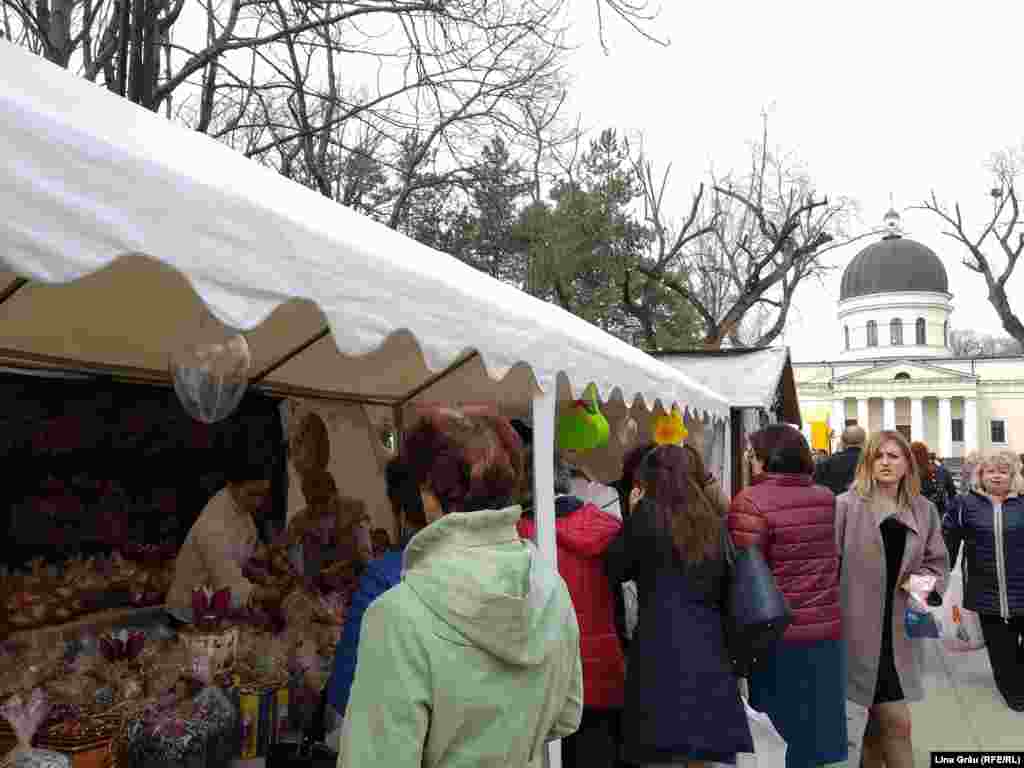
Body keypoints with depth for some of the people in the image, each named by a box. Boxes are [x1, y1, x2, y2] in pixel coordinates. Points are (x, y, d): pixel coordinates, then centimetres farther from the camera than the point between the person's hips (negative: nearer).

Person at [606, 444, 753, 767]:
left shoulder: (648, 512, -5)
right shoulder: (713, 521, 12)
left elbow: (615, 570, 3)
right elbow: (724, 588, 17)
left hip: (663, 650, -5)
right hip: (712, 648, 6)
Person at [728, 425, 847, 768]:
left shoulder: (752, 501, -16)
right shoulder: (827, 498, 2)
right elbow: (830, 559, 12)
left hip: (779, 638, -5)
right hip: (827, 634, 5)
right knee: (816, 728, 19)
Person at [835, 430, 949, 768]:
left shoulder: (924, 510, 8)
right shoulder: (846, 506, -10)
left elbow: (937, 562, 14)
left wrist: (921, 581, -7)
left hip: (900, 626, 5)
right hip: (861, 626, -5)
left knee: (878, 722, 16)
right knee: (896, 722, -2)